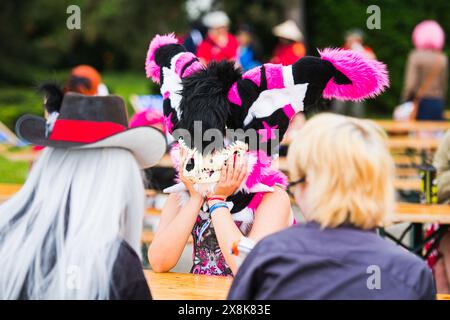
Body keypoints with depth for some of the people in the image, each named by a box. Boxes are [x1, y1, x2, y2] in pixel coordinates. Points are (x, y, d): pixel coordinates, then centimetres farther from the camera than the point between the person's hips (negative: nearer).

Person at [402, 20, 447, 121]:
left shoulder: (416, 56, -8)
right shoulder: (443, 59, 5)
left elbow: (411, 84, -12)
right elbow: (444, 86, 10)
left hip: (421, 102, -4)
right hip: (438, 104, 4)